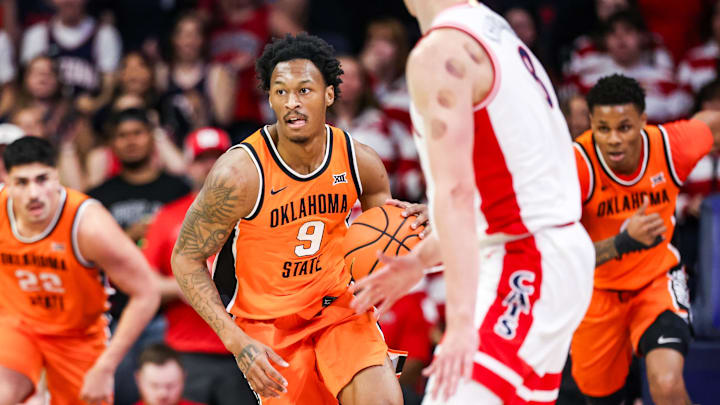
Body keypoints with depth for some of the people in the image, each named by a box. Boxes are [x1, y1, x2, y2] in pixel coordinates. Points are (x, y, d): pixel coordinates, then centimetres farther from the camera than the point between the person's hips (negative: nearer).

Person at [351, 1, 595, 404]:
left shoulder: (439, 53, -14)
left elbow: (456, 192, -23)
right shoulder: (498, 35, 16)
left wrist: (462, 321, -27)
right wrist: (421, 259, 29)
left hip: (525, 268, -10)